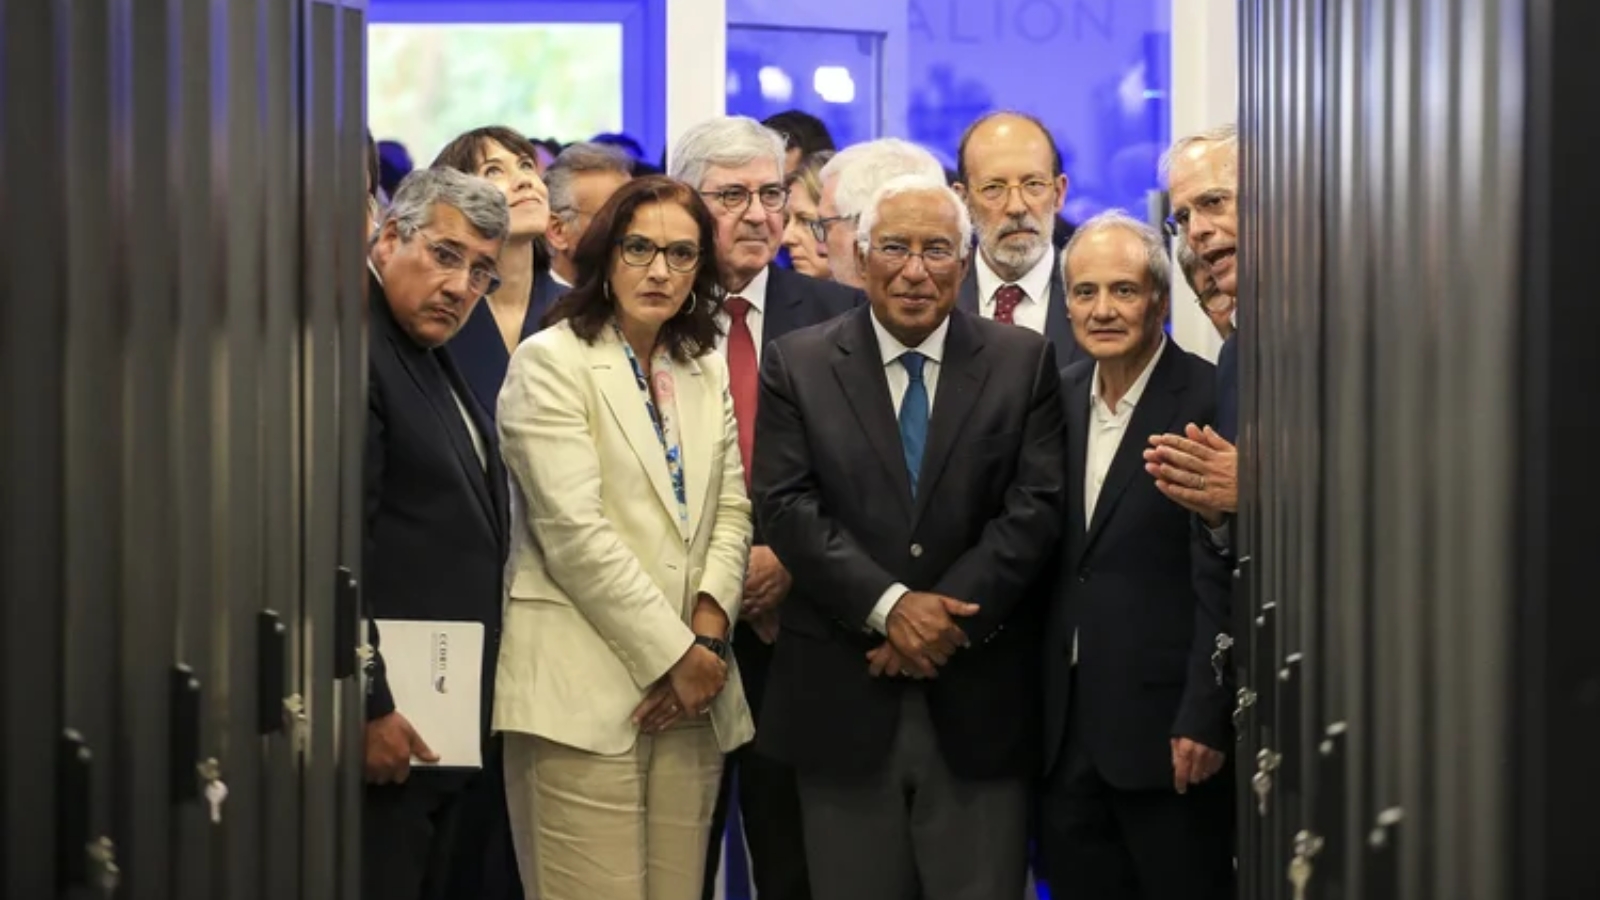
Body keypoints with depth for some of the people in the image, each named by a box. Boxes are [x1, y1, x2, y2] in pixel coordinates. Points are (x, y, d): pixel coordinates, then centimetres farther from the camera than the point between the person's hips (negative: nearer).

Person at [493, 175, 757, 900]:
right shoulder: (550, 362, -4)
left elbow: (730, 512, 12)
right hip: (583, 687, -6)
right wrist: (674, 655, -11)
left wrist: (707, 634, -5)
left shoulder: (707, 372, 17)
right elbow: (575, 532, -12)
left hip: (692, 684, 6)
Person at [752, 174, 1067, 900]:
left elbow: (1036, 507, -3)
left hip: (978, 703, 0)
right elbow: (787, 507, -4)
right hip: (844, 699, 0)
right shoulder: (797, 365, 5)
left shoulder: (1024, 362, 6)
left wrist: (948, 615, -13)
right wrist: (889, 606, -15)